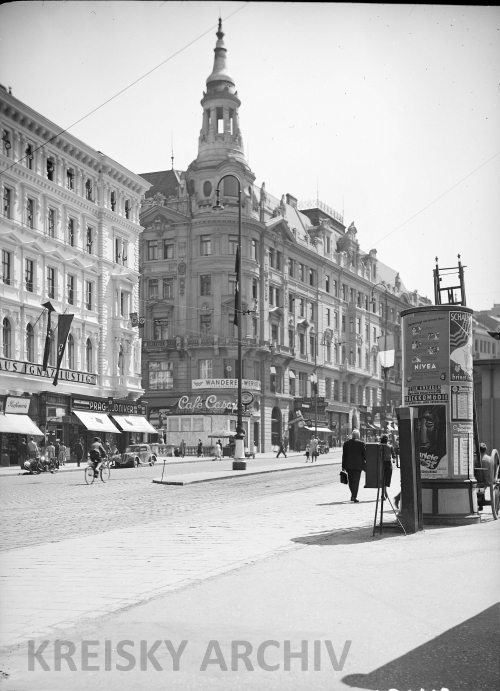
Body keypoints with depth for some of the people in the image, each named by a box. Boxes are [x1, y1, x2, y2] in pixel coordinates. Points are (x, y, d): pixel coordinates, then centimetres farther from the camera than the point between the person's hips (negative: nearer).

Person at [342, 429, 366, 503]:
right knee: (356, 480, -2)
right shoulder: (361, 443, -5)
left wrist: (343, 466, 9)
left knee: (351, 480, 15)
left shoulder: (346, 443, 5)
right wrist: (366, 461, 11)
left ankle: (353, 495, 25)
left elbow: (344, 455, 6)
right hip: (358, 465, -3)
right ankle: (354, 497, -8)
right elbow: (364, 453, -3)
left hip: (349, 465, 3)